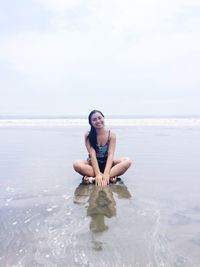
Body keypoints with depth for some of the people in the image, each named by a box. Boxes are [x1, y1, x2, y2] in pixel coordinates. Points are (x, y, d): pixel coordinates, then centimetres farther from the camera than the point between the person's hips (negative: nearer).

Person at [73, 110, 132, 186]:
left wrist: (106, 174, -32)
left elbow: (110, 155, -18)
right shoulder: (88, 135, -11)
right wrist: (98, 174, -31)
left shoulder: (111, 134, -10)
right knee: (77, 164, -32)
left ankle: (93, 178, -33)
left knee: (127, 161, -27)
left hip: (107, 163, 1)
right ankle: (110, 177, -33)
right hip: (93, 164, -1)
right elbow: (92, 155, -19)